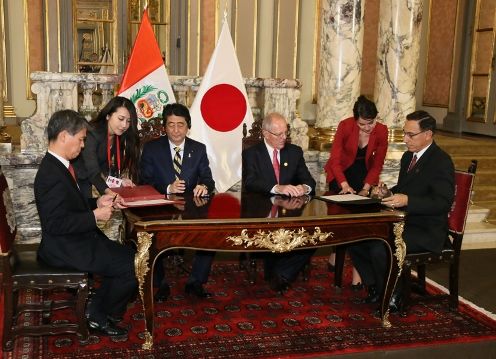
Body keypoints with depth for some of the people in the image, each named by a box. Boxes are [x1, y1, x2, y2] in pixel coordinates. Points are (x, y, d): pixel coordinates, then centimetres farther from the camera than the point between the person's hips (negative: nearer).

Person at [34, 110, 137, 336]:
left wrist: (96, 203, 4)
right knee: (133, 266, -9)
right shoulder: (52, 174, -24)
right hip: (66, 249, -10)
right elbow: (55, 223, -27)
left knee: (127, 255, 11)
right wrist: (95, 216, -20)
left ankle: (96, 310, 18)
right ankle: (100, 318, 12)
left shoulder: (57, 165, 8)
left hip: (73, 241, 10)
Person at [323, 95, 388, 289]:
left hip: (364, 173, 2)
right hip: (341, 172, -2)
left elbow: (377, 164, -8)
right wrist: (344, 185, -36)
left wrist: (366, 188, -22)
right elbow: (335, 160, -22)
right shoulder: (345, 126, -24)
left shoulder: (381, 131, -16)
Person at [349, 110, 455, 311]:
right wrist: (387, 193, 2)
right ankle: (375, 287, 11)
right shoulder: (408, 156, 13)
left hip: (426, 231, -9)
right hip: (402, 221, 9)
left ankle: (392, 296, -3)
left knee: (380, 249, -29)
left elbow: (443, 203, -22)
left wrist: (407, 200, -32)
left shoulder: (441, 161, -14)